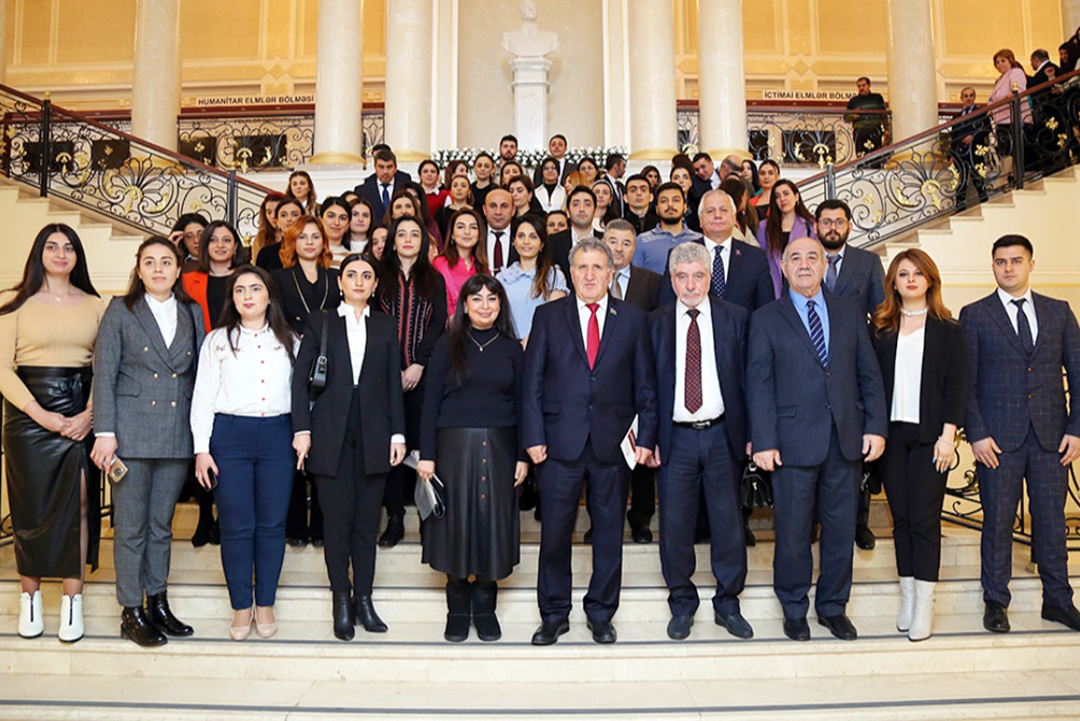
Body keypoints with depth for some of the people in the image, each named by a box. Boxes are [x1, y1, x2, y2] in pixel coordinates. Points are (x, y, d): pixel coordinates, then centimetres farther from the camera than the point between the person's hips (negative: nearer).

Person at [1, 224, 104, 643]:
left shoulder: (94, 305, 9)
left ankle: (72, 600, 7)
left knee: (78, 503, -1)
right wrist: (40, 414, -11)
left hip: (81, 414, 1)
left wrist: (91, 413, -9)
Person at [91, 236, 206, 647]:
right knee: (131, 526, 3)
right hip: (132, 430, -3)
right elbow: (104, 374, -2)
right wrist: (104, 432, -10)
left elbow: (200, 373, 11)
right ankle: (132, 613, 14)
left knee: (162, 524, 12)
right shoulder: (120, 311, 2)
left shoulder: (192, 314, 10)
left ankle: (158, 604, 24)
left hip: (177, 434, 3)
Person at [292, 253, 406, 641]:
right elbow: (301, 377, 3)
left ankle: (364, 598, 16)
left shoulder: (386, 326, 13)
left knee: (367, 520, 5)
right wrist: (302, 429, -6)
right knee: (337, 519, 0)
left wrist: (398, 433, 4)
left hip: (373, 435, 2)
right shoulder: (319, 322, 9)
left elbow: (394, 384, 10)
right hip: (331, 435, -1)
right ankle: (342, 600, 13)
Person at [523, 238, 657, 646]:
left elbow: (645, 385, 7)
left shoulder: (632, 319, 8)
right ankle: (554, 615, 22)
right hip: (561, 442, 0)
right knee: (554, 532, 5)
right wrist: (534, 437, -5)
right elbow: (532, 382, 3)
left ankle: (601, 614, 26)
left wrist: (646, 437, 0)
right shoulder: (548, 316, 6)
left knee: (609, 532, 9)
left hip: (613, 443, 1)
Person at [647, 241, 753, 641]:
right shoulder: (655, 323, 4)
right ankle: (682, 605, 23)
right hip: (676, 439, 0)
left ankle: (727, 604, 25)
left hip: (723, 435, 0)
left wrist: (751, 435, -2)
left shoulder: (736, 318, 3)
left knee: (728, 524, 8)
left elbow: (747, 380, 3)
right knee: (674, 525, 6)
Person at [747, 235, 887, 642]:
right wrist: (763, 441, -9)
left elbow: (869, 374, 10)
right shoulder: (766, 319, 3)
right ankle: (794, 610, 24)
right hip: (793, 442, -3)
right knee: (792, 533, 5)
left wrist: (876, 426, 0)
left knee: (842, 529, 11)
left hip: (846, 440, 3)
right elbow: (759, 384, -2)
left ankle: (833, 608, 29)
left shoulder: (850, 313, 11)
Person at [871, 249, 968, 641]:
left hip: (929, 435, -2)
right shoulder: (880, 329, 9)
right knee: (901, 518, 8)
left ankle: (925, 605, 5)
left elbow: (956, 385, 0)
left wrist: (948, 434, -9)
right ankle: (907, 597, 18)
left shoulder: (948, 330, 4)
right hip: (891, 434, 2)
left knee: (925, 518, -3)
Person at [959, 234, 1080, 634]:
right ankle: (996, 602, 17)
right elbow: (965, 383, -1)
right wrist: (976, 433, -9)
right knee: (998, 523, 4)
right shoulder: (974, 315, 3)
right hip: (998, 437, -2)